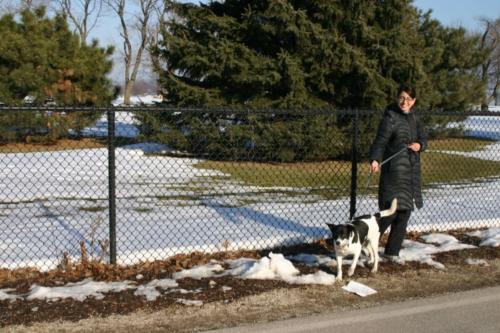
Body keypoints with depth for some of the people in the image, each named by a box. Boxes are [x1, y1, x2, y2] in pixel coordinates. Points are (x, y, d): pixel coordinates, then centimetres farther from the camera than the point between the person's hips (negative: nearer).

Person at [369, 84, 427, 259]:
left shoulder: (413, 118, 13)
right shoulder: (390, 117, -9)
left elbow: (423, 138, 20)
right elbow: (380, 141, -17)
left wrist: (419, 145, -3)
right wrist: (375, 160, -33)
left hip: (412, 171, 8)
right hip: (394, 170, -8)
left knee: (405, 211, 8)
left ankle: (392, 251, 16)